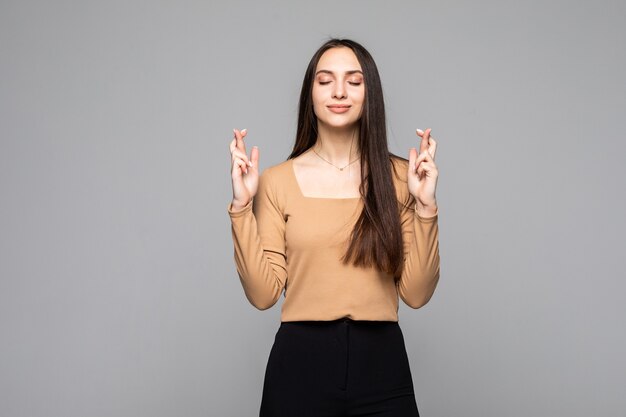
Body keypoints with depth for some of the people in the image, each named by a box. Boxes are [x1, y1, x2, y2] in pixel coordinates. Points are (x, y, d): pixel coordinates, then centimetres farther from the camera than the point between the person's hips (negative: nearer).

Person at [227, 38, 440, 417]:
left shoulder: (399, 177, 1)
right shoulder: (278, 180, 0)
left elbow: (416, 293, -2)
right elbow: (263, 293, -5)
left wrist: (425, 206, -11)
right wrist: (242, 206, -10)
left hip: (381, 365, 1)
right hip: (301, 364, -1)